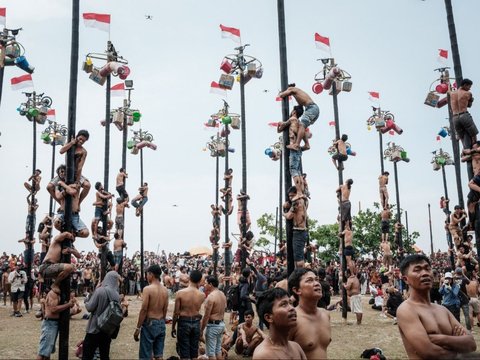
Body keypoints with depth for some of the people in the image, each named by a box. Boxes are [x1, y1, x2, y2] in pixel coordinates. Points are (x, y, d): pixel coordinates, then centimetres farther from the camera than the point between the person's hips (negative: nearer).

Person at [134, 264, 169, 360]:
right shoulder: (165, 290, 5)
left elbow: (144, 310, -16)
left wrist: (138, 328, -10)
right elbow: (165, 310, 9)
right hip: (161, 324, 6)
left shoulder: (147, 289, -14)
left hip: (150, 323, -6)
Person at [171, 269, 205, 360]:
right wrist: (198, 287, 11)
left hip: (184, 322, -3)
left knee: (184, 352, 5)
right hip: (196, 323, 3)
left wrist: (173, 327, 3)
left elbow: (176, 313, -10)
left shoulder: (180, 293, -13)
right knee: (194, 350, 16)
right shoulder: (202, 295, -6)